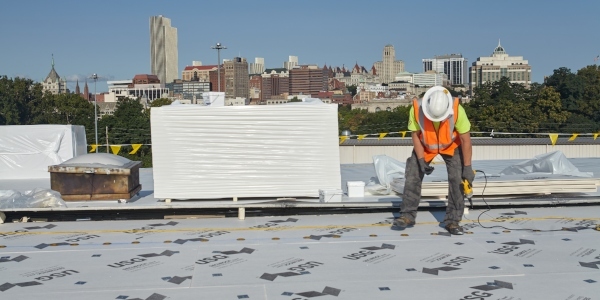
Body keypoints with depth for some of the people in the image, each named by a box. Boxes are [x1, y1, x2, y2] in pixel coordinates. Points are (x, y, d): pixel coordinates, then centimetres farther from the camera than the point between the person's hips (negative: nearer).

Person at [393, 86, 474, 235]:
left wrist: (467, 168, -23)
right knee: (412, 176, -4)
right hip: (425, 146, 1)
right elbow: (415, 135, -16)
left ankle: (452, 220, -1)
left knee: (457, 179, -11)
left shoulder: (457, 110, -34)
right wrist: (421, 161, -20)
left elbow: (465, 140, -25)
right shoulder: (416, 109, -32)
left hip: (451, 146, -1)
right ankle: (408, 215, 8)